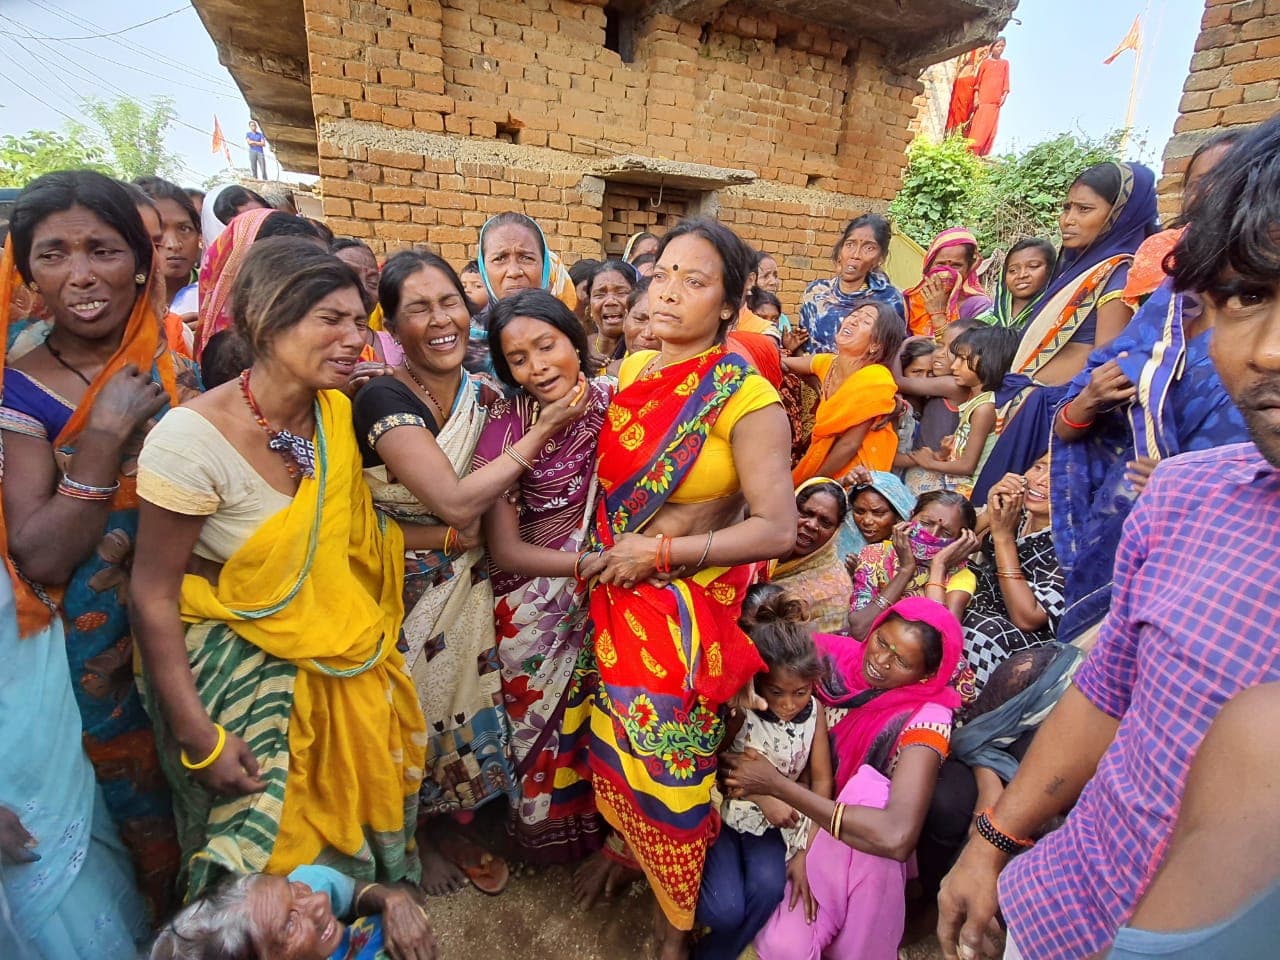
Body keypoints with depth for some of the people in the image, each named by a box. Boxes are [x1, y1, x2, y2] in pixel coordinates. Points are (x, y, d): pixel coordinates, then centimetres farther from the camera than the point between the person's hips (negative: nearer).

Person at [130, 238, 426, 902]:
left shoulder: (337, 410, -9)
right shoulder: (193, 437, -25)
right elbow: (153, 595, -18)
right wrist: (198, 736, -16)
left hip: (331, 658, 5)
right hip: (230, 667, -5)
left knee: (343, 817, 21)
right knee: (265, 844, 12)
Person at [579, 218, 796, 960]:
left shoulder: (746, 398, -18)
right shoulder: (631, 371, 1)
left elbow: (778, 529, -21)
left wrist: (660, 552, -20)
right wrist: (606, 552, 2)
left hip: (687, 610, -5)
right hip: (617, 595, 5)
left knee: (668, 752, 12)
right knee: (615, 736, 21)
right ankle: (620, 843, 52)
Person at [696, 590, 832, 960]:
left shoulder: (813, 711, -10)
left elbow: (821, 781, -3)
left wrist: (806, 850, -7)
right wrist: (760, 795, -24)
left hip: (773, 822, 4)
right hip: (721, 812, -3)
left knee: (769, 885, -23)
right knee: (725, 908, -21)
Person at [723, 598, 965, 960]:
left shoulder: (926, 717, -25)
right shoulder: (833, 655, -15)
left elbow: (897, 836, -39)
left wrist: (775, 783, -34)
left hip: (860, 853, 0)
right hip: (801, 826, 1)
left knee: (872, 788, -34)